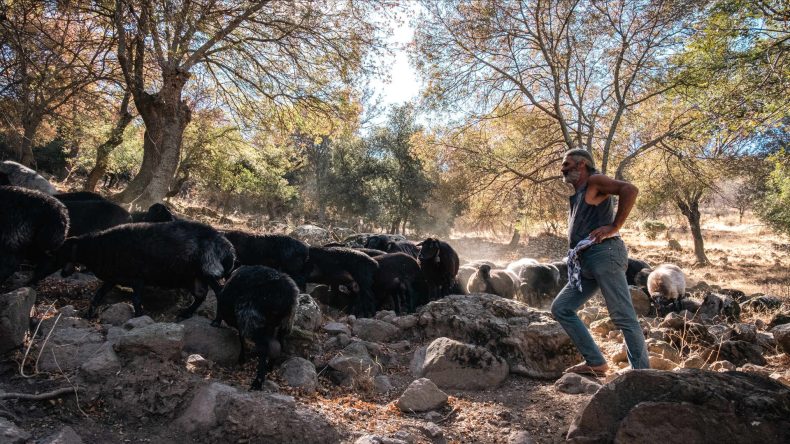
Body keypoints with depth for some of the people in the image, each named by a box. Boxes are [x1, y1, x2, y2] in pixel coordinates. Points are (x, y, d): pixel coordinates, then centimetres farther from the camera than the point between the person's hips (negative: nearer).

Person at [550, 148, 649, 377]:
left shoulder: (594, 181, 0)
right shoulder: (578, 195, 26)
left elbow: (630, 190, -16)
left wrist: (614, 227, -16)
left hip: (605, 255, -10)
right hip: (586, 263, 10)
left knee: (623, 317, -8)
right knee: (560, 308, 5)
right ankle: (596, 362, 5)